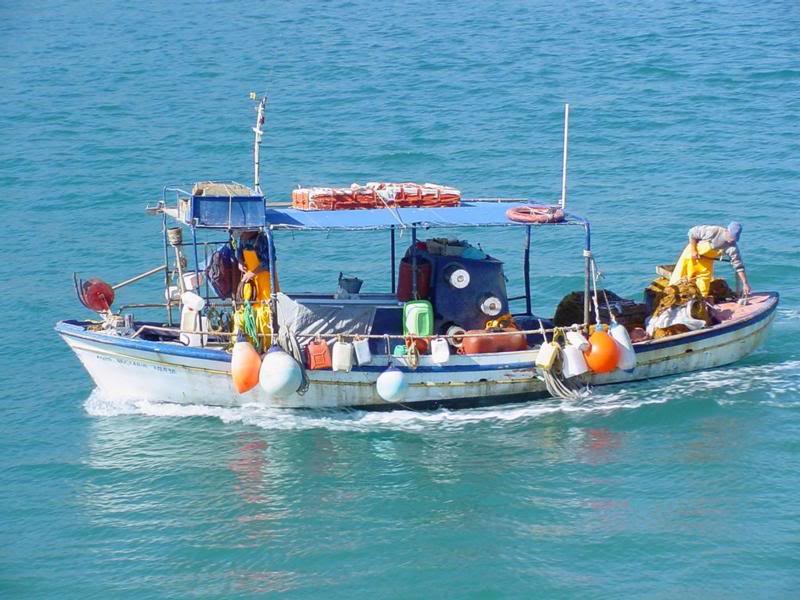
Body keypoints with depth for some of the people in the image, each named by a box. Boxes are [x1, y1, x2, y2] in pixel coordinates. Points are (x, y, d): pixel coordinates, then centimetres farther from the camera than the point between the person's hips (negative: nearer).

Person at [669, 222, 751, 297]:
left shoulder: (732, 248, -21)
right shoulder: (713, 231, -31)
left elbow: (738, 266, -16)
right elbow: (692, 232, -18)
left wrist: (745, 283, -20)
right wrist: (693, 250, -20)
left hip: (706, 261, 3)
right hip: (692, 254, -3)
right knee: (678, 278, 0)